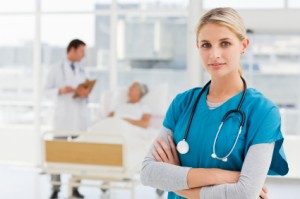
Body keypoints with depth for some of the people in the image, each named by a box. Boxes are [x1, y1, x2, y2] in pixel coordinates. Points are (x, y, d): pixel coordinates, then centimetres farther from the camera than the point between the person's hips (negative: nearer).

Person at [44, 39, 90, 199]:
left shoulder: (82, 71, 12)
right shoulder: (56, 70, 3)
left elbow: (86, 92, 13)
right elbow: (47, 90, -1)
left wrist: (85, 93, -10)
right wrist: (61, 90, -19)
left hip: (80, 116, 3)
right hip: (62, 115, -3)